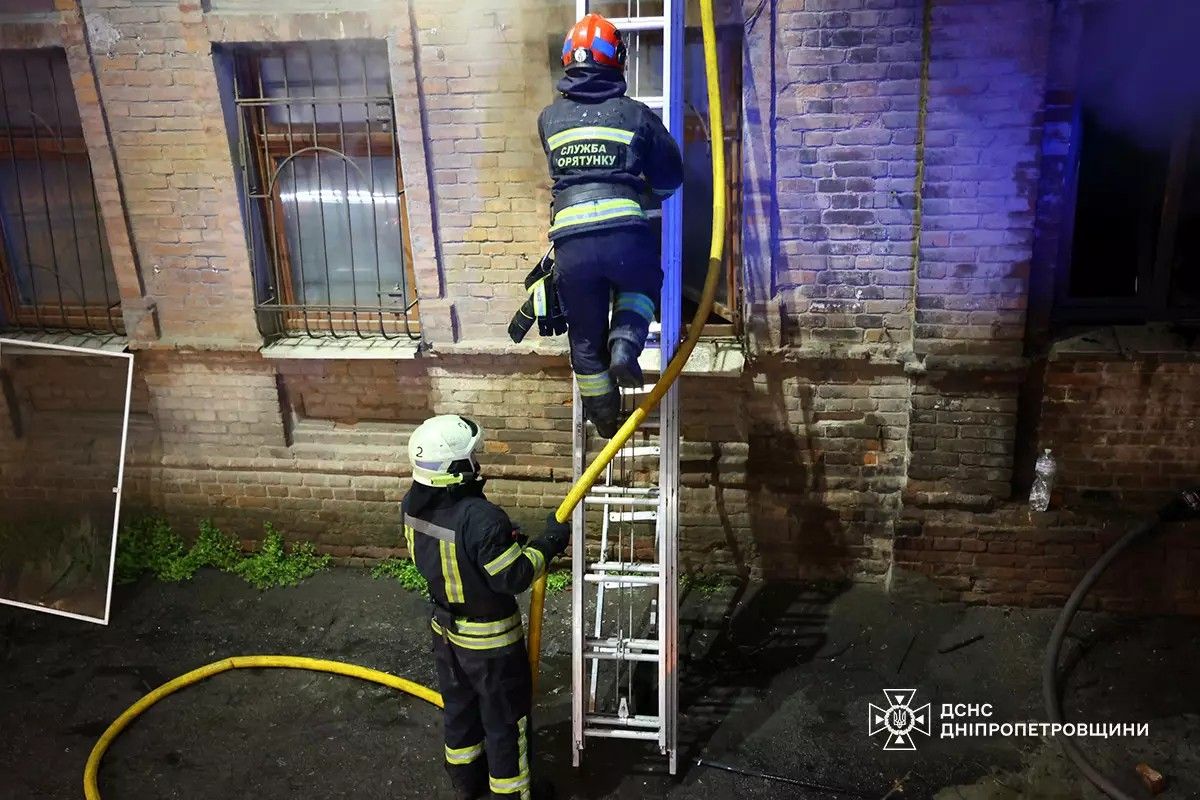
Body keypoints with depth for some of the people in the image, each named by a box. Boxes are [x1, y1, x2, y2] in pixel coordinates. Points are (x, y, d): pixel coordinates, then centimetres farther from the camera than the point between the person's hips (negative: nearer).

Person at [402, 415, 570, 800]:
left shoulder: (413, 504, -11)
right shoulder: (481, 518, -36)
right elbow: (513, 578, -27)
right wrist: (549, 542, -15)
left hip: (446, 629, 7)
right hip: (489, 640, -7)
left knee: (459, 706, 27)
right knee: (505, 719, 14)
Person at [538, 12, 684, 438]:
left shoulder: (550, 118, 14)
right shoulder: (636, 115, 9)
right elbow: (670, 178, 17)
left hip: (571, 244, 1)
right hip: (625, 235, -1)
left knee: (585, 338, 18)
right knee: (643, 286, 33)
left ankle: (606, 420, 32)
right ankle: (625, 345, 6)